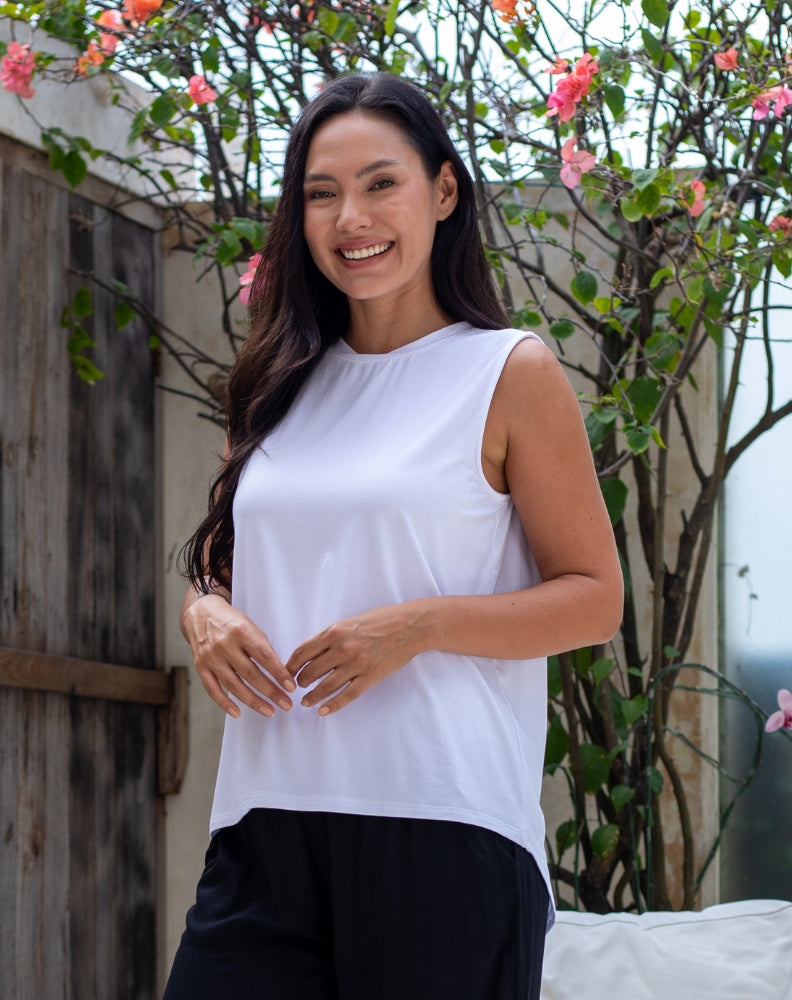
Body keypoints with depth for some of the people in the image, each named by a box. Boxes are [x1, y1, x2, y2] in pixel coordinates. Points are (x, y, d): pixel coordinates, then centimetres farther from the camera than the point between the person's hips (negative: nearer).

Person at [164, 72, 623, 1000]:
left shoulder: (512, 375, 3)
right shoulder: (283, 385, 17)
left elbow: (594, 600, 0)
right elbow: (216, 562, 23)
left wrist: (420, 624, -15)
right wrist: (206, 614, -1)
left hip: (441, 827, -4)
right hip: (266, 824, 4)